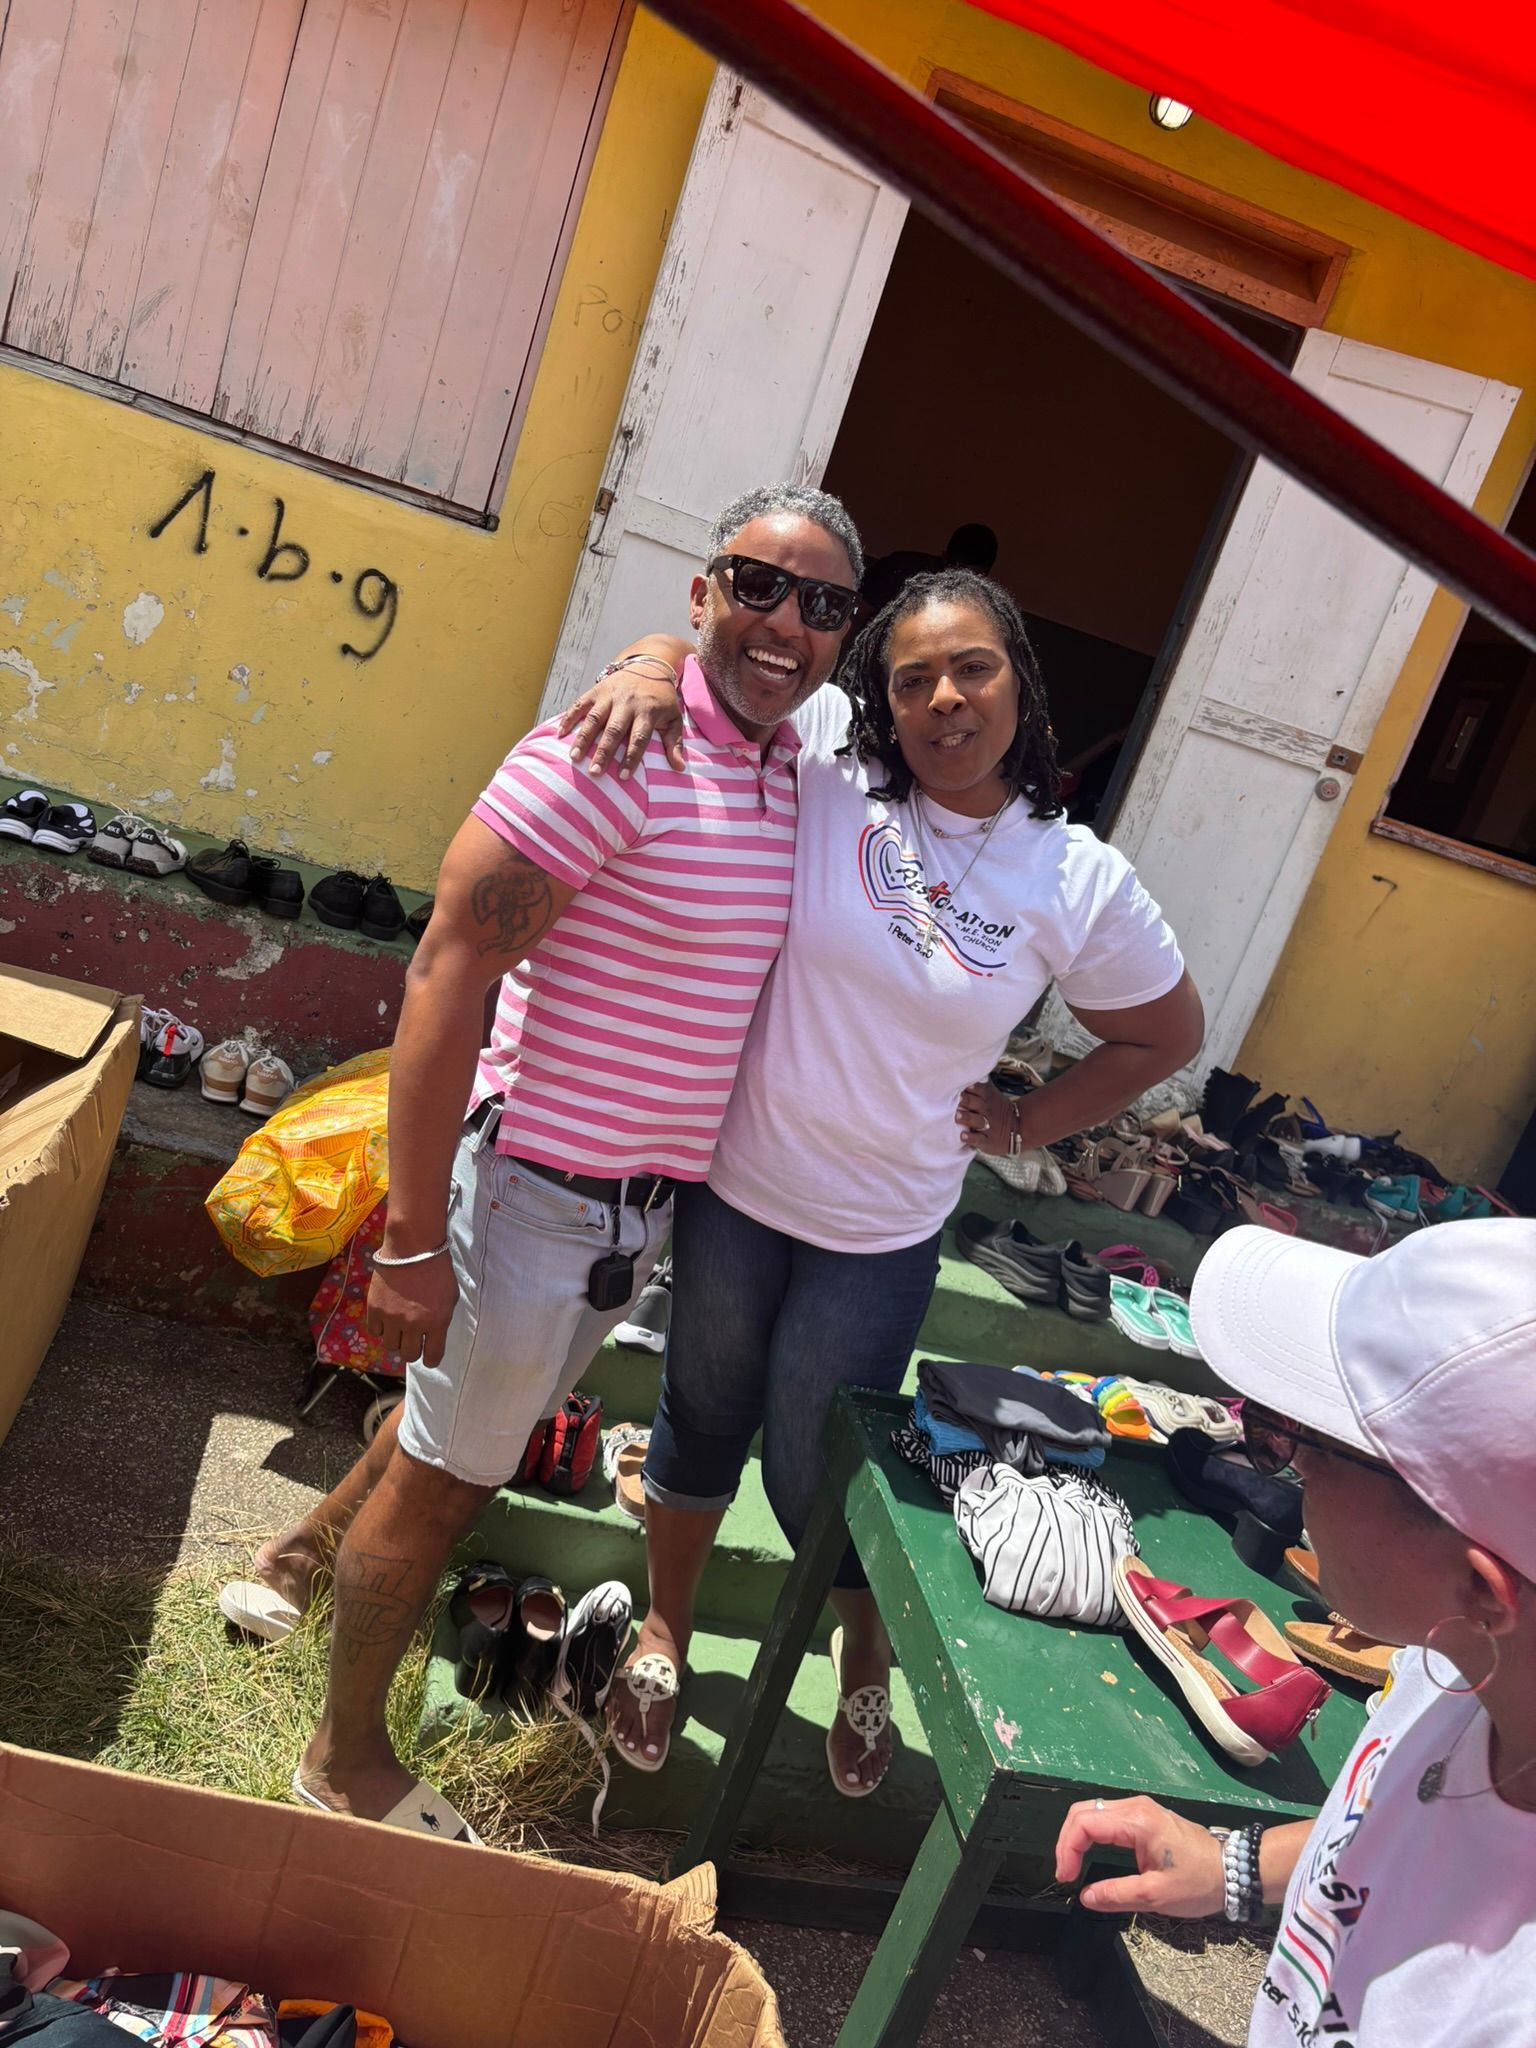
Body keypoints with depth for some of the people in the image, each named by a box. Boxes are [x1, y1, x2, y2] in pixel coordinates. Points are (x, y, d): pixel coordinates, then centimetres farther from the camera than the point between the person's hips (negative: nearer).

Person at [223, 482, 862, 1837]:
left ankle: (312, 1549, 55)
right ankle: (346, 1757, 36)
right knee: (445, 1481, 10)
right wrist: (413, 1240, -23)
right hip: (540, 1185, -8)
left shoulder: (798, 769, 4)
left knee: (478, 1426, 27)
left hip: (644, 1202, 8)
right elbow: (447, 974, -23)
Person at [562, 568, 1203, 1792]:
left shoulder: (1081, 882, -9)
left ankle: (868, 1660, 47)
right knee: (704, 1417, 21)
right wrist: (655, 673, -24)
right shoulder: (828, 760, -11)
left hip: (883, 1234, -1)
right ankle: (666, 1634, 49)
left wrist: (1030, 1122, 1)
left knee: (817, 1472, 13)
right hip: (735, 1184, 1)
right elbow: (724, 644, -1)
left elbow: (1168, 1033, 6)